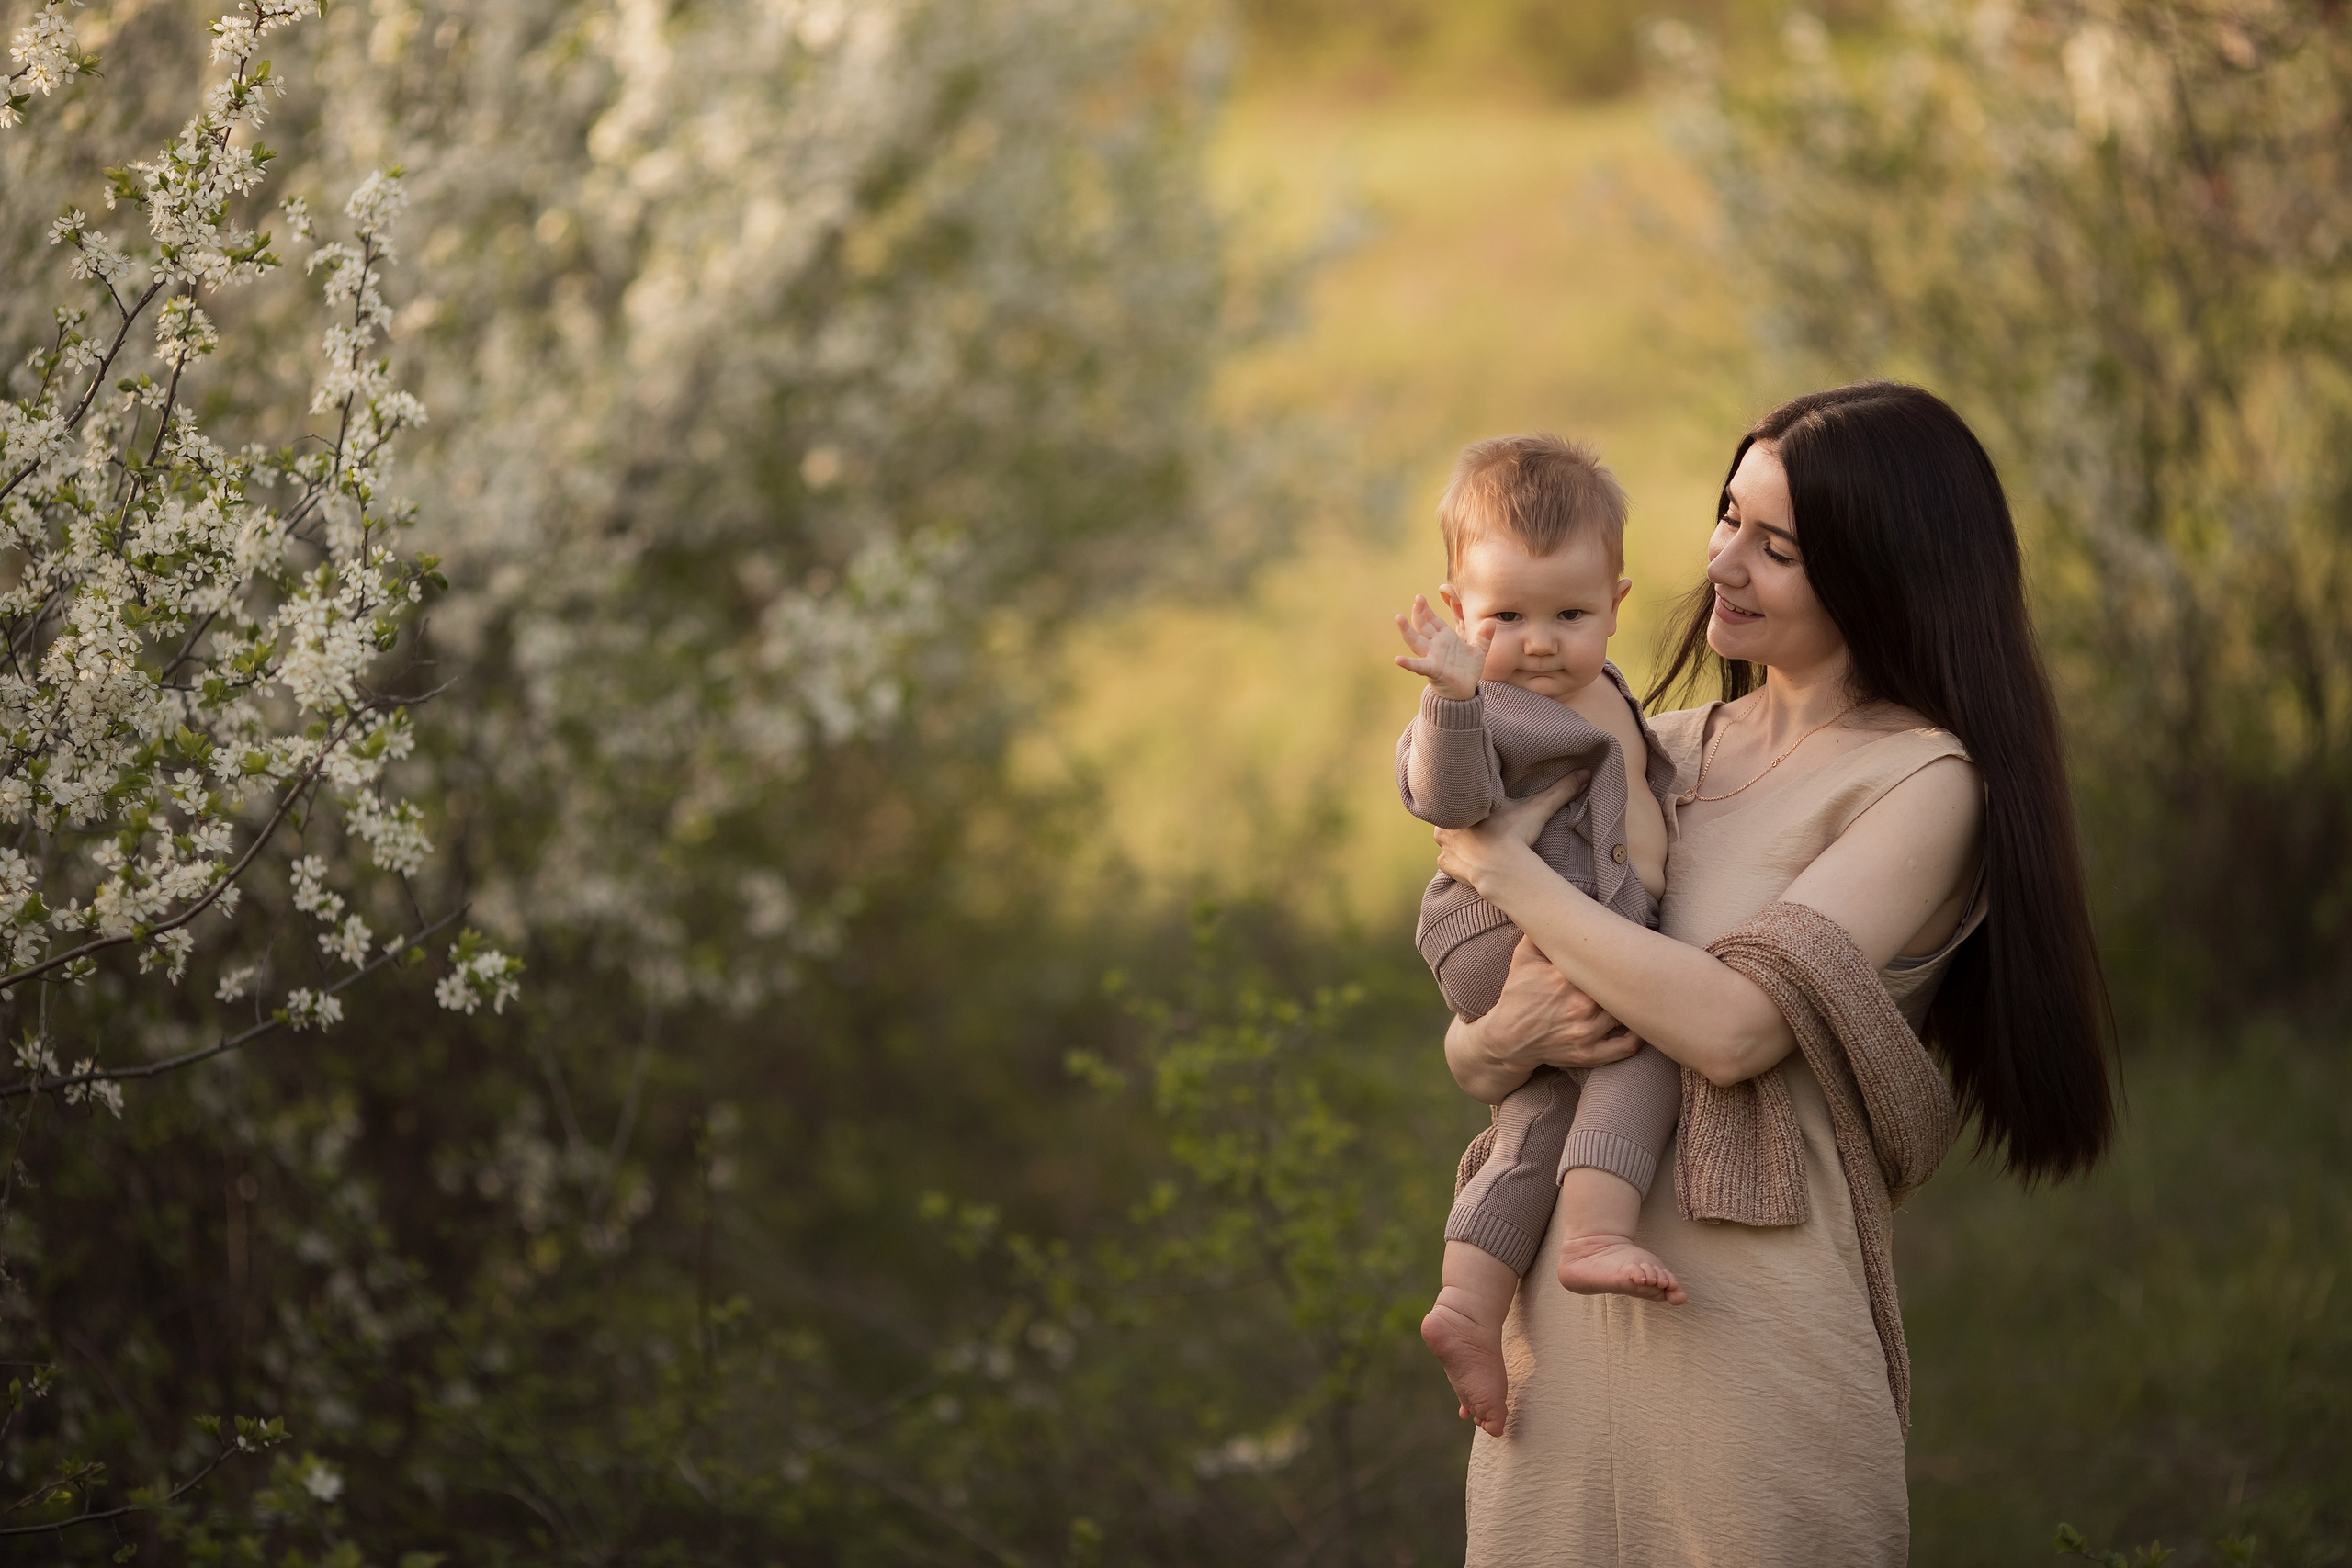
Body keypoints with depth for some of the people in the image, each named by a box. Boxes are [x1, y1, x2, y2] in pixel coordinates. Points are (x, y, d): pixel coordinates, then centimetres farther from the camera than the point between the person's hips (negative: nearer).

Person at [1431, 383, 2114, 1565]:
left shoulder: (1922, 782, -6)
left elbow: (1733, 1025, -19)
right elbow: (1463, 1053, 14)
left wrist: (1502, 866, -9)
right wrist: (1501, 1042, -11)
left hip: (1750, 1325, -6)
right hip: (1558, 1320, 6)